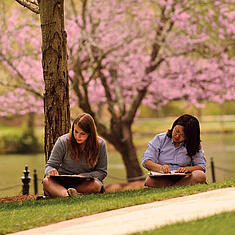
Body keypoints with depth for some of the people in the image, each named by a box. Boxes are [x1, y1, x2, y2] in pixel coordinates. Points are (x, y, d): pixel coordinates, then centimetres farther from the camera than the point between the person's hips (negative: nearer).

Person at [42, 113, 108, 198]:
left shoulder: (100, 144, -4)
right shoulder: (63, 141, -5)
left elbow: (102, 172, 1)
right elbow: (50, 165, -1)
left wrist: (83, 176, -17)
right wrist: (51, 171, -27)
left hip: (85, 182, 0)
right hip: (62, 181, 0)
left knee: (96, 185, -37)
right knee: (46, 181, -33)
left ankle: (56, 192, -36)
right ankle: (68, 195, -63)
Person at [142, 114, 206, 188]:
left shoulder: (194, 145, 9)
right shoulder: (160, 139, 6)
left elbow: (201, 166, 6)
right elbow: (146, 161, -2)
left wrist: (187, 169, -15)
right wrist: (160, 167, -23)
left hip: (182, 179, 2)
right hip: (161, 179, -2)